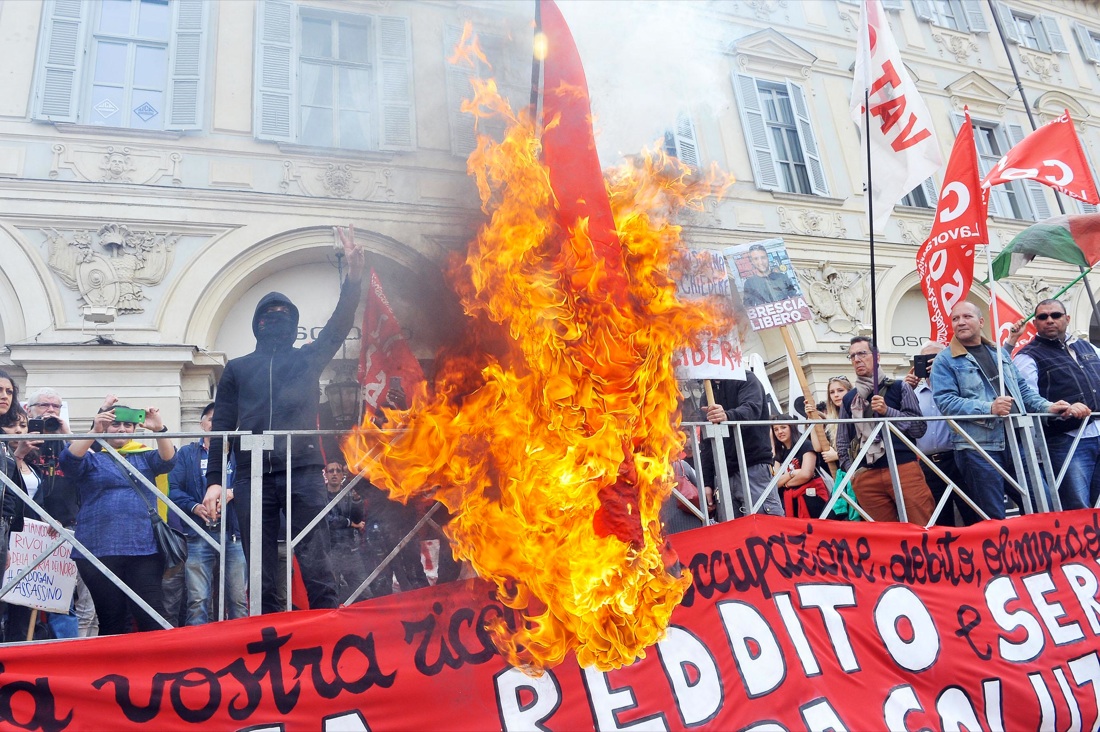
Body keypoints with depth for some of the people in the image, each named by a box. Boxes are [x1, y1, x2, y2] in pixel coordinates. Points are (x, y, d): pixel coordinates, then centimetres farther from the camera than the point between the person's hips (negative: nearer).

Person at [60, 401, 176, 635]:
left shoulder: (144, 456, 16)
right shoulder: (92, 457, 12)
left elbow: (167, 460, -3)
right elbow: (68, 461, -9)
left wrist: (159, 429, -21)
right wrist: (94, 432, -22)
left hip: (144, 548, 1)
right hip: (100, 550, -1)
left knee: (152, 617, -6)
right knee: (112, 620, 5)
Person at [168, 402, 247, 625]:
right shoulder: (186, 454, 14)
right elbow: (173, 489, 4)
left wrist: (233, 493, -19)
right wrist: (194, 506, -14)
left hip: (234, 533, 0)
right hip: (198, 535, 0)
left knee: (238, 598, 2)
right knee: (198, 600, -2)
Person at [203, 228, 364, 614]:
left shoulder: (308, 358, 17)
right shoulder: (237, 369, 19)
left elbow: (340, 324, 3)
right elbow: (221, 427, 13)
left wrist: (354, 272, -9)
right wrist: (214, 481, 3)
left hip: (303, 471, -1)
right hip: (252, 477, 2)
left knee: (316, 568, -4)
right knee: (261, 576, 5)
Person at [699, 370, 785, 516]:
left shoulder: (745, 379, 3)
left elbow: (752, 409, -18)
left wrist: (727, 416, -40)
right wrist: (707, 482, 9)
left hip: (753, 469, -5)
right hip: (722, 475, 5)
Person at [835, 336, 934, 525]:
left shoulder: (898, 387, 8)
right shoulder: (848, 399, 16)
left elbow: (919, 427, 0)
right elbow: (842, 443, 18)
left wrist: (887, 411, -10)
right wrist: (852, 471, 7)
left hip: (904, 469, -2)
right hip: (866, 477, 3)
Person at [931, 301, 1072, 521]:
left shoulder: (1000, 353, 18)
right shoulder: (945, 361, -2)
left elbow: (1022, 388, 24)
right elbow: (945, 401, -14)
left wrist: (1047, 406, 6)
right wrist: (989, 408, -24)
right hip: (979, 446, -6)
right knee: (994, 518, -1)